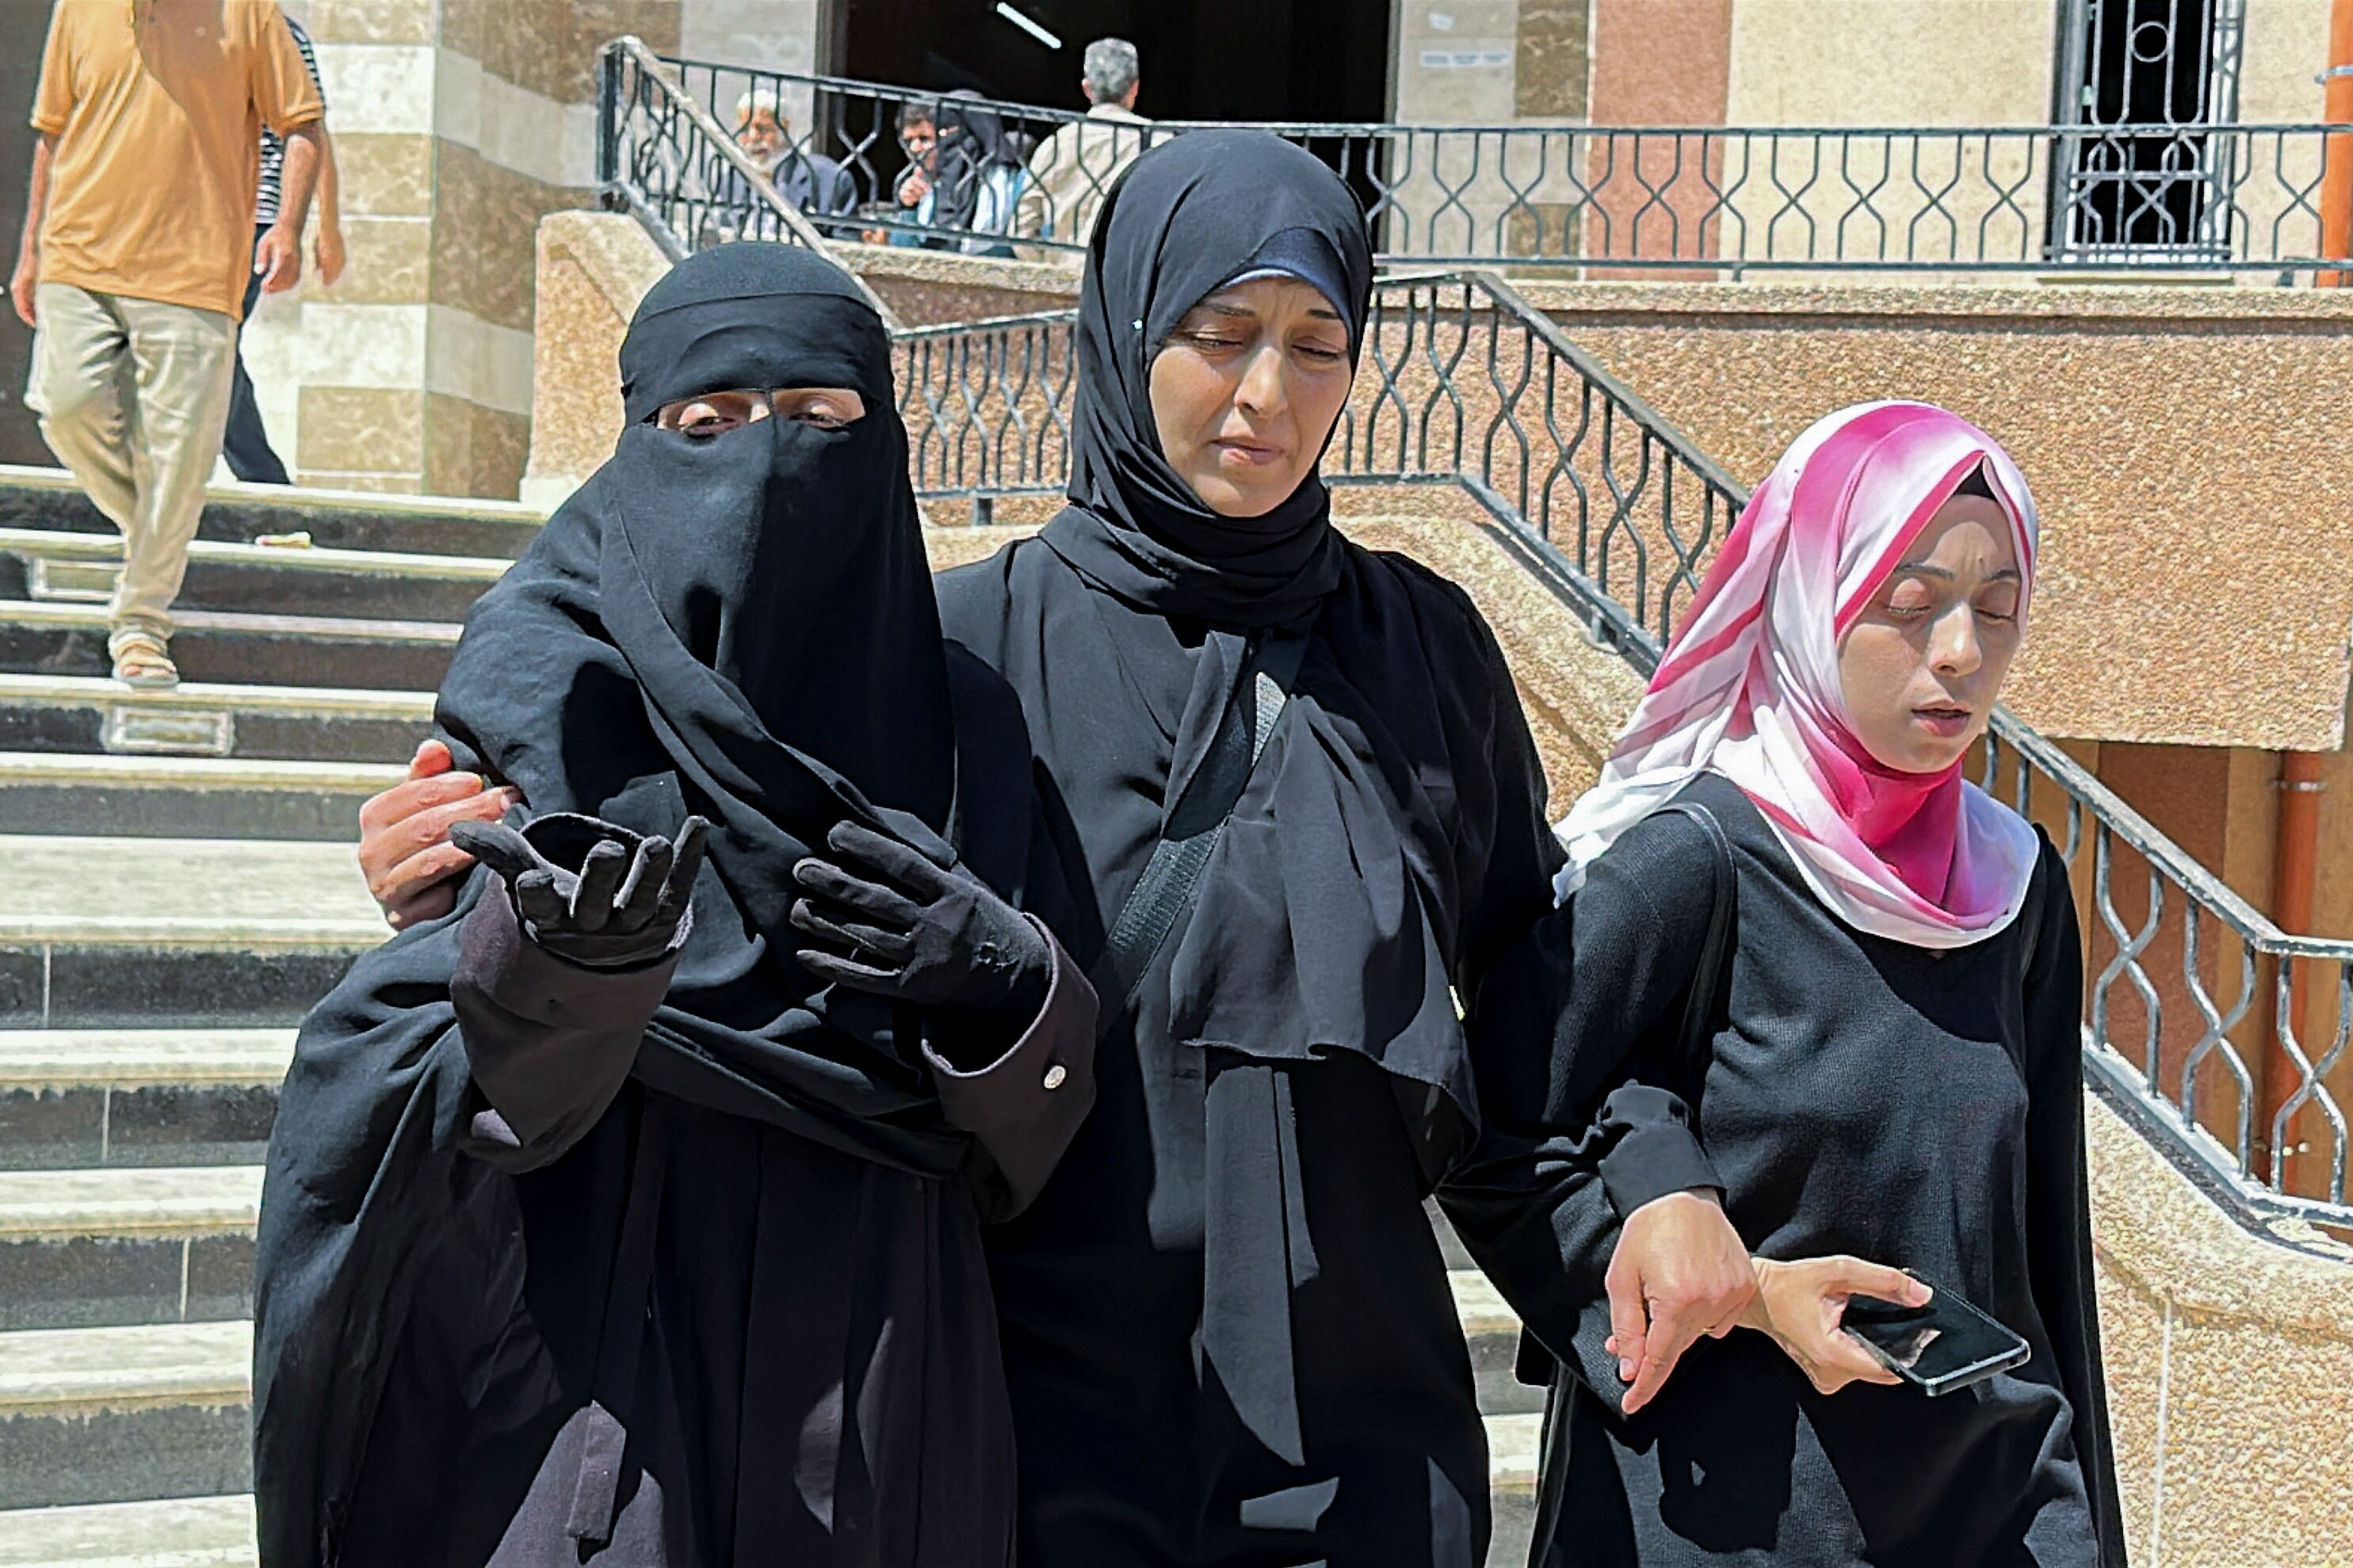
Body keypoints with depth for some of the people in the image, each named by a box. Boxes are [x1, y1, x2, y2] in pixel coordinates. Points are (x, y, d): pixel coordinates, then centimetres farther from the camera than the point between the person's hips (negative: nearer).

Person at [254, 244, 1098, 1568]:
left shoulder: (964, 731, 4)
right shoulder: (556, 705, -6)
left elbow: (1040, 1129, 5)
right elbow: (396, 1111, -10)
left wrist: (1005, 987, -15)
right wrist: (544, 967, -30)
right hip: (602, 1403, -3)